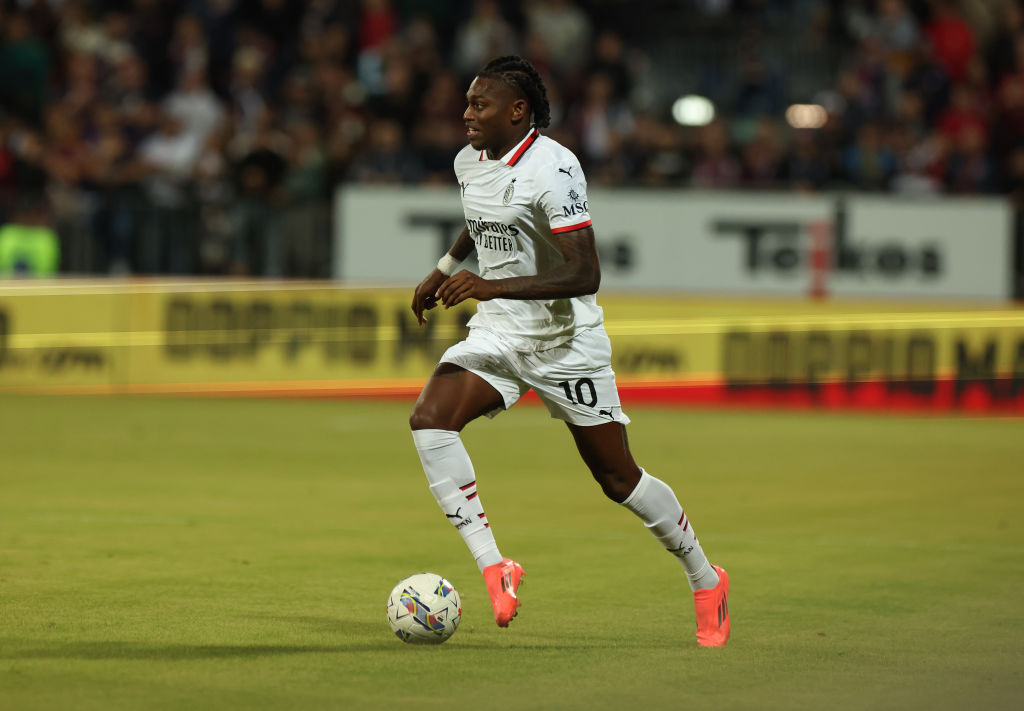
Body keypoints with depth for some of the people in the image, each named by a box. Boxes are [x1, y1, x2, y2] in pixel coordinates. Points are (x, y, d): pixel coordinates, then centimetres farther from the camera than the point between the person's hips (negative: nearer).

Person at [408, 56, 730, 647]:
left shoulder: (554, 169, -22)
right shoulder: (469, 162, 4)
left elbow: (584, 274, -29)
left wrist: (492, 286, -35)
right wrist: (445, 269, 25)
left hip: (566, 340, -6)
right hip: (496, 332, 6)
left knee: (619, 478, 1)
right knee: (429, 420, -21)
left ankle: (706, 580, 24)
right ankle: (493, 568, -20)